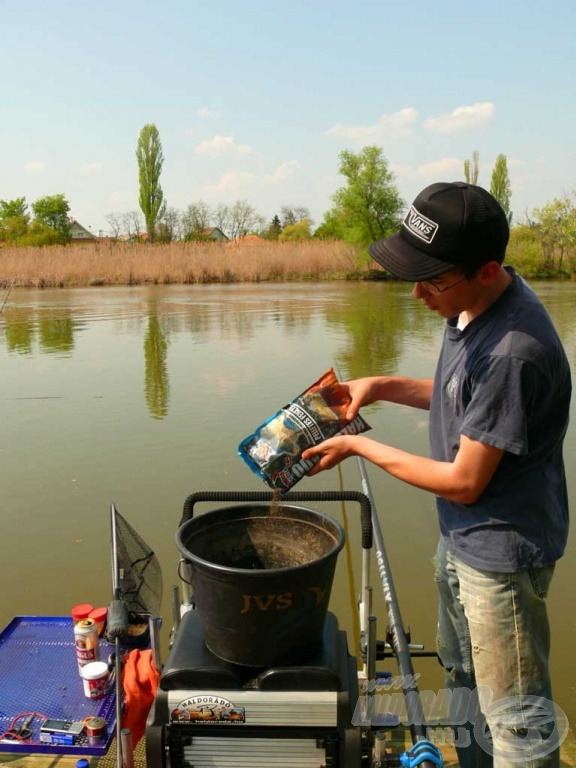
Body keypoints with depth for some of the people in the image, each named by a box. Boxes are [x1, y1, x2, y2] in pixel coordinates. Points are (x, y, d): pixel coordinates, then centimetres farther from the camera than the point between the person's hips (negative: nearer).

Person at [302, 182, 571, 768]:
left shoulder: (513, 351, -33)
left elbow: (463, 481, -26)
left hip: (501, 551, -10)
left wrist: (360, 447, -16)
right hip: (462, 536, 10)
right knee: (462, 675, 29)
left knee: (514, 713, 12)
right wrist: (382, 387, -1)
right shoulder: (472, 303, -5)